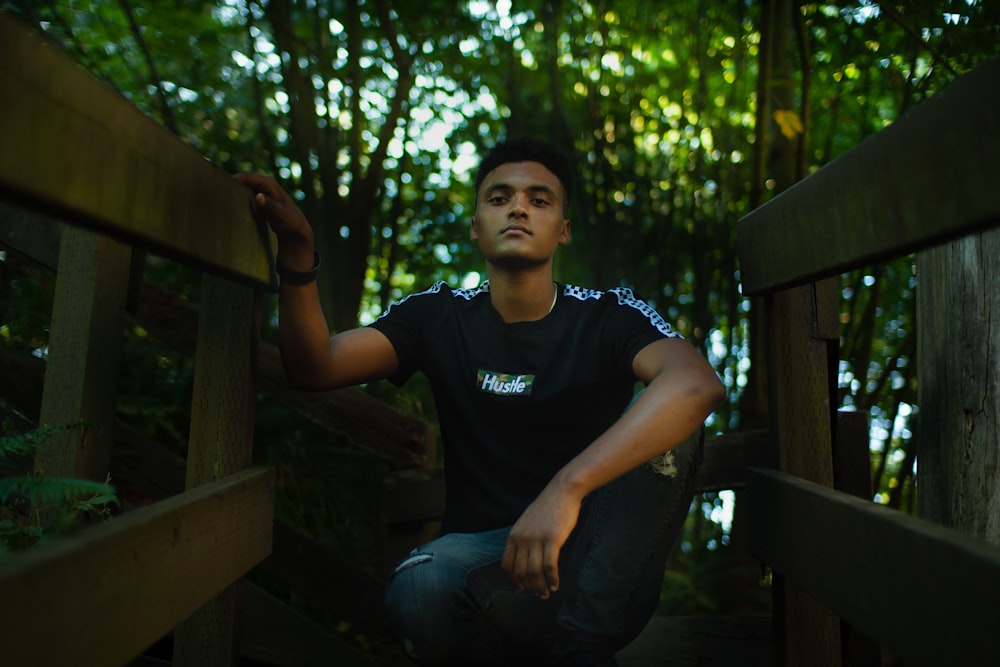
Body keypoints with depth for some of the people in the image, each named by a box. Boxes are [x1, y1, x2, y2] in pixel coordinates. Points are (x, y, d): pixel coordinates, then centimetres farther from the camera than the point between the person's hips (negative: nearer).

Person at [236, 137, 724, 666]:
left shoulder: (608, 317, -5)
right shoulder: (439, 316, 4)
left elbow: (698, 384, -27)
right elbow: (315, 368, -7)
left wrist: (567, 487, -41)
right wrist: (297, 255, -25)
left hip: (595, 556, 0)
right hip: (481, 548, 1)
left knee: (665, 423, -25)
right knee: (420, 591, -34)